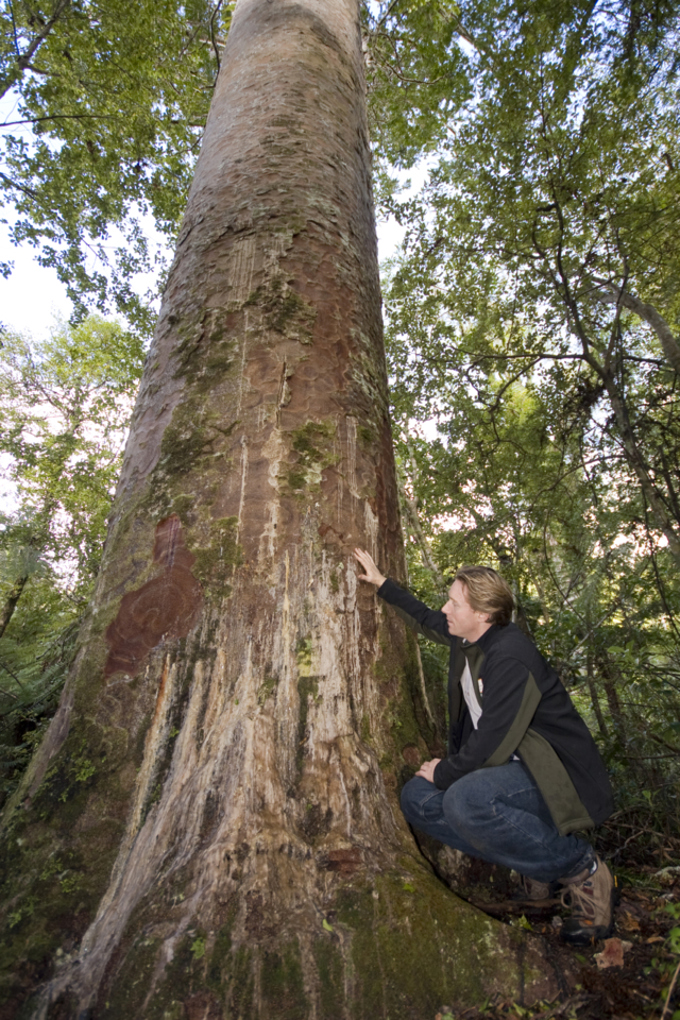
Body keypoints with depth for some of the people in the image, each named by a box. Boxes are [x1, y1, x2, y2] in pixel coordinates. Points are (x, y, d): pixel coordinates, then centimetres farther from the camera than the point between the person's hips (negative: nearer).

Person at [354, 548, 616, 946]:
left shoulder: (510, 658, -26)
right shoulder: (471, 637, 0)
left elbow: (492, 743, -27)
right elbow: (425, 619, 19)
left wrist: (443, 772, -11)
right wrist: (381, 582, 23)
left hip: (557, 777, -9)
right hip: (509, 768, 9)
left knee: (464, 800, -35)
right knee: (417, 798, -2)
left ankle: (583, 870, -9)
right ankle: (533, 858, 5)